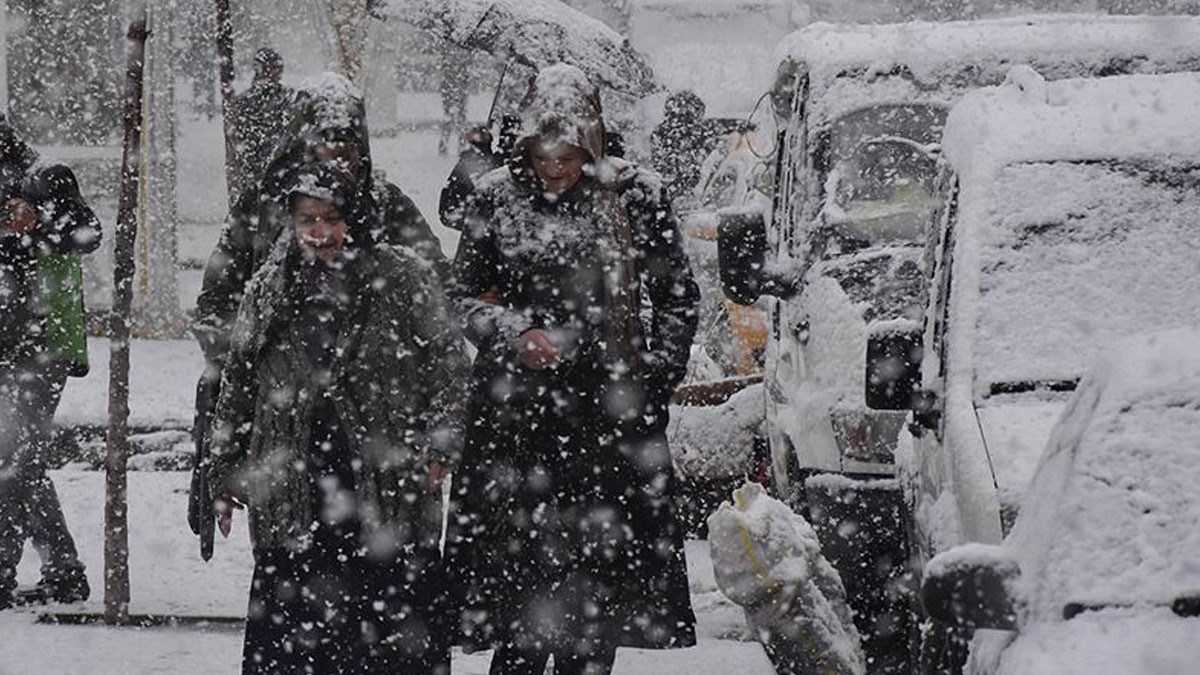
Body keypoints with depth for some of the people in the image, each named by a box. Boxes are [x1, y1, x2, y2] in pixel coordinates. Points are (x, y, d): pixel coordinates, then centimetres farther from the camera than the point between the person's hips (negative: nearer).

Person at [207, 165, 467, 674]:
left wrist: (436, 447, -6)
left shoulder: (404, 283, 3)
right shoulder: (268, 295, 12)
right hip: (293, 496, 2)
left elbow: (447, 363, 3)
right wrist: (226, 477, 13)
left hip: (388, 485, -2)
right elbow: (237, 387, 16)